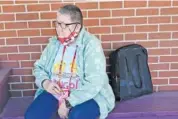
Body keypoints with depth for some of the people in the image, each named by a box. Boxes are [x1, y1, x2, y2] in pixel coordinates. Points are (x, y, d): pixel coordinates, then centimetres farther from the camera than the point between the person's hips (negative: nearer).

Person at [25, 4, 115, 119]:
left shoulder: (91, 45, -15)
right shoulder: (54, 42, 4)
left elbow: (94, 83, -22)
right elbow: (39, 67, 15)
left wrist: (68, 103, -23)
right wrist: (45, 82, -7)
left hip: (87, 96, -5)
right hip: (55, 92, 5)